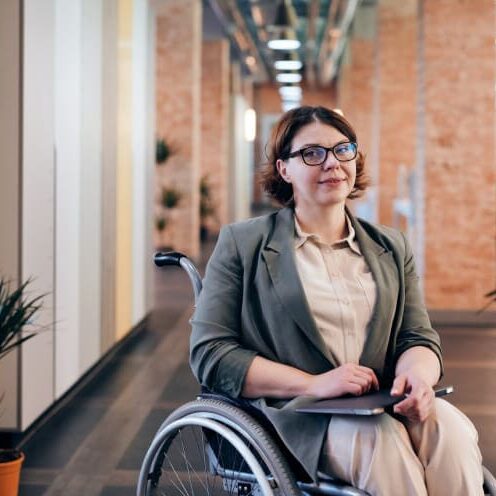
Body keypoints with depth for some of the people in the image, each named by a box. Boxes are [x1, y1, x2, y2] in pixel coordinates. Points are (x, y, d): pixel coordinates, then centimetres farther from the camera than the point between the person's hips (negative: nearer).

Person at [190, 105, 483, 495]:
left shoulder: (392, 248, 19)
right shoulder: (243, 244, 6)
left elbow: (418, 337, 13)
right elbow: (209, 353, -2)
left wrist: (417, 374, -15)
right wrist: (313, 384, -15)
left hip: (381, 408, 4)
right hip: (292, 417, -4)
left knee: (450, 430, -28)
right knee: (382, 438, -34)